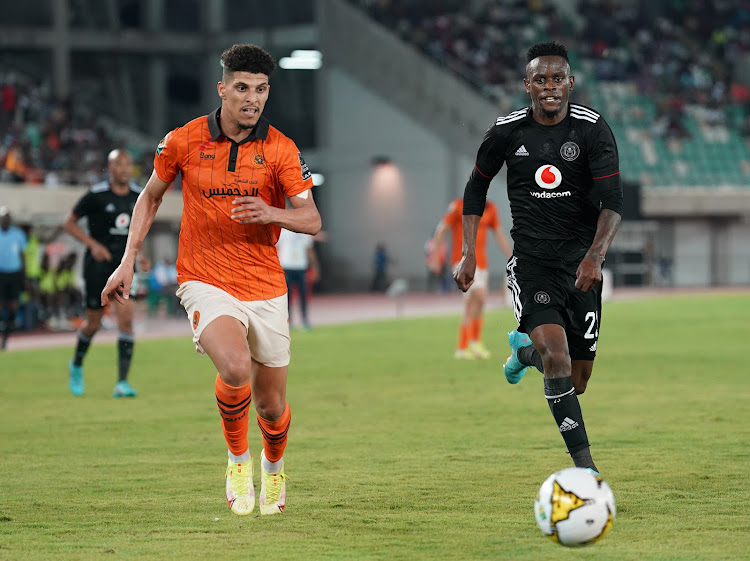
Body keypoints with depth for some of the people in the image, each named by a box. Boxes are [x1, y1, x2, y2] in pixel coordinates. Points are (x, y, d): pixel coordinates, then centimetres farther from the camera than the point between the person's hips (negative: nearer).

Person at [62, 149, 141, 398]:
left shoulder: (138, 195, 3)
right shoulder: (96, 195, -11)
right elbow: (69, 223, -5)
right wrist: (93, 244, -16)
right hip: (98, 263, -3)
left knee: (126, 316, -14)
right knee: (93, 324, 5)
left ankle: (122, 382, -14)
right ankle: (76, 365, 36)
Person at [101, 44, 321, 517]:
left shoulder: (281, 149, -4)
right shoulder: (183, 141, -3)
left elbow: (312, 220, -6)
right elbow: (151, 196, 14)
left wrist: (271, 213, -26)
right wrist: (128, 262, 9)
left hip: (266, 288, 2)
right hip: (206, 281, -2)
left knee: (272, 407, 8)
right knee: (236, 368, -30)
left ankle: (274, 466, 43)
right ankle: (238, 459, -3)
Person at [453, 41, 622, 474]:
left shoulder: (593, 128, -7)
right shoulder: (507, 131, -3)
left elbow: (613, 200, -13)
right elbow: (477, 187, 13)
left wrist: (595, 255, -29)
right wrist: (469, 254, 7)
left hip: (581, 262, 1)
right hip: (531, 258, -1)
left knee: (578, 378, 7)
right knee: (554, 346, -25)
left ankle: (524, 350, 43)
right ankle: (583, 462, -25)